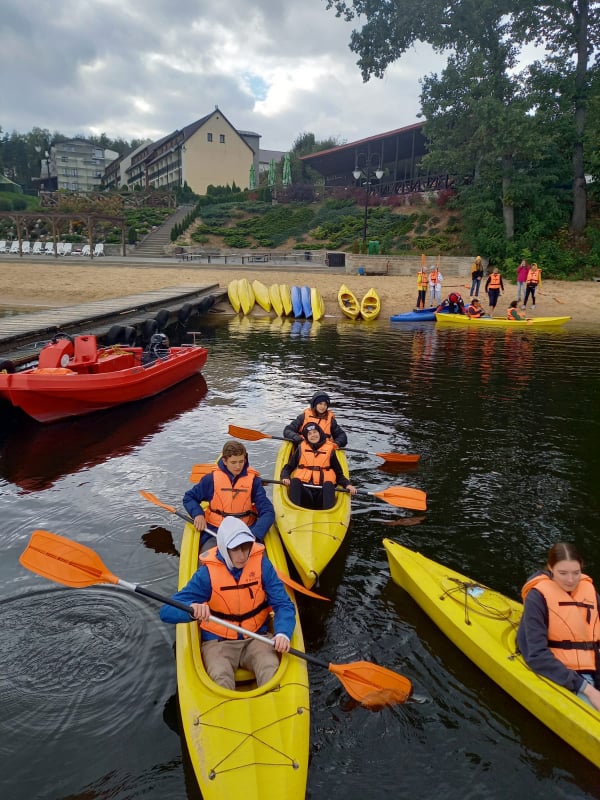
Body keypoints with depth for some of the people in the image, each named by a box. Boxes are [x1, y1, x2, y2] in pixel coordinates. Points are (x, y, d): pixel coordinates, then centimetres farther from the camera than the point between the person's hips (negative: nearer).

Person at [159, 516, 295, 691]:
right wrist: (192, 608, -39)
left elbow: (283, 604, -7)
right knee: (221, 679, -30)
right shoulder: (207, 572, -12)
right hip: (218, 642, -1)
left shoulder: (261, 563, -7)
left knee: (272, 672, -27)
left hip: (256, 638, 1)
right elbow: (166, 612, -15)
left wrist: (283, 633, -29)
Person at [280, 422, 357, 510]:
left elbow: (339, 474, 18)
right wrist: (285, 477, -6)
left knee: (328, 485, -31)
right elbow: (288, 467, 17)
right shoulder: (301, 448, 17)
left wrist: (347, 484, 0)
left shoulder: (329, 449, 16)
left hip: (322, 491, 0)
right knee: (295, 482, -29)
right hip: (303, 489, 1)